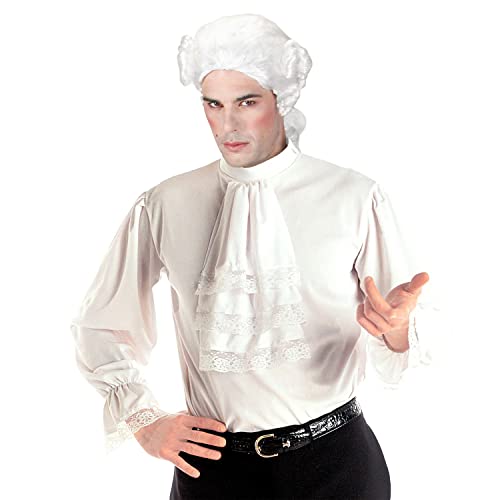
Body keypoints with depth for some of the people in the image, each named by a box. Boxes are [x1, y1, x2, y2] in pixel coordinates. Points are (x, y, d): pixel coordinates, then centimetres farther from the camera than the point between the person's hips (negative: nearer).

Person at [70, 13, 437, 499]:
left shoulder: (355, 198, -7)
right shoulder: (162, 208, -4)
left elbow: (403, 341, -3)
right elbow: (98, 328, 7)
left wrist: (396, 327, -25)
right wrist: (144, 421, -1)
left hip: (336, 458, 0)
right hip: (213, 460, 1)